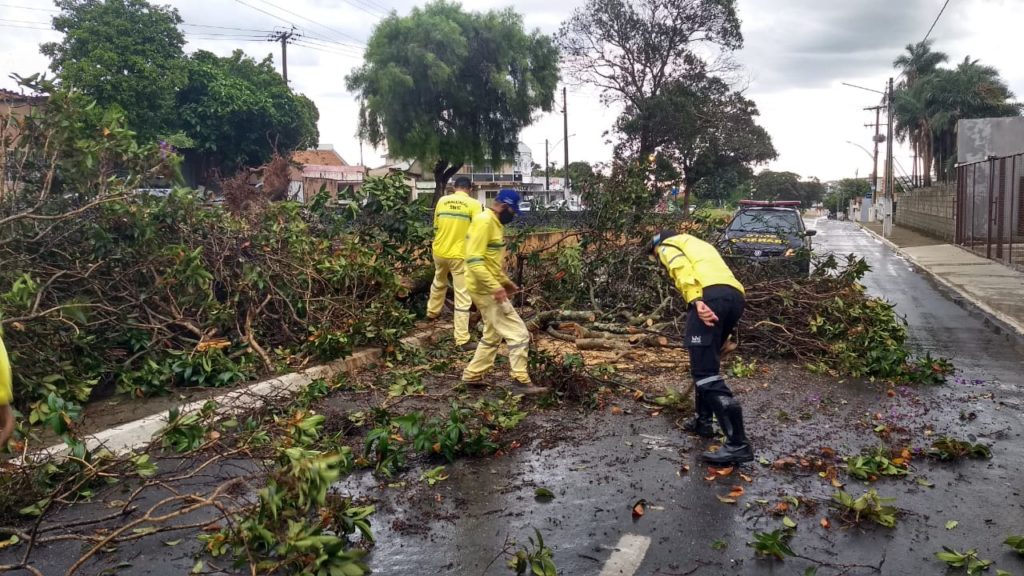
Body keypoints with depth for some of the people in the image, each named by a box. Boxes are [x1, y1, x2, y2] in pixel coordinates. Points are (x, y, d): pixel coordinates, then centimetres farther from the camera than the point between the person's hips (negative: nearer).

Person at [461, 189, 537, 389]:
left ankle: (472, 375, 28)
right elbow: (474, 260, -26)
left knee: (493, 335, 20)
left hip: (491, 288, 10)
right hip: (486, 289, -10)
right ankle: (521, 380, -1)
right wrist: (495, 286, -27)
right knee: (518, 333, -7)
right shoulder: (484, 221, -18)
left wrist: (505, 281, 17)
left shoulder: (495, 223, 14)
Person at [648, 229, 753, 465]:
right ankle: (703, 421, 33)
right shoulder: (697, 245, 41)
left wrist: (696, 301, -22)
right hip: (735, 297, 9)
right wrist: (723, 338, 37)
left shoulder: (668, 246, 19)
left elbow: (683, 270, -6)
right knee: (707, 363, 26)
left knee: (706, 372, -10)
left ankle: (738, 444, -16)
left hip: (710, 297, -8)